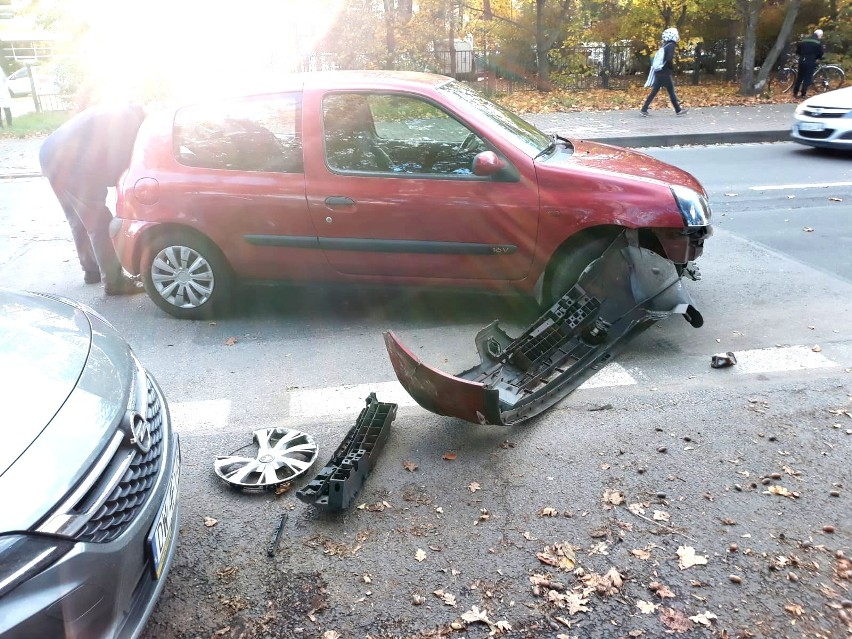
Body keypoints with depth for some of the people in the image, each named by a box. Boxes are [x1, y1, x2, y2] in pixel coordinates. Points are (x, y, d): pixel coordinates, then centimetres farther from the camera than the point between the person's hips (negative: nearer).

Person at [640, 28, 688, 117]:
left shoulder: (665, 46, 16)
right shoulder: (671, 45, -10)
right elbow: (669, 59, -22)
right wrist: (672, 69, -6)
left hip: (658, 72, 8)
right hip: (665, 73, -8)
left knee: (654, 91, 7)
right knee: (671, 91, 1)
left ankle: (644, 109, 1)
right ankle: (678, 110, 9)